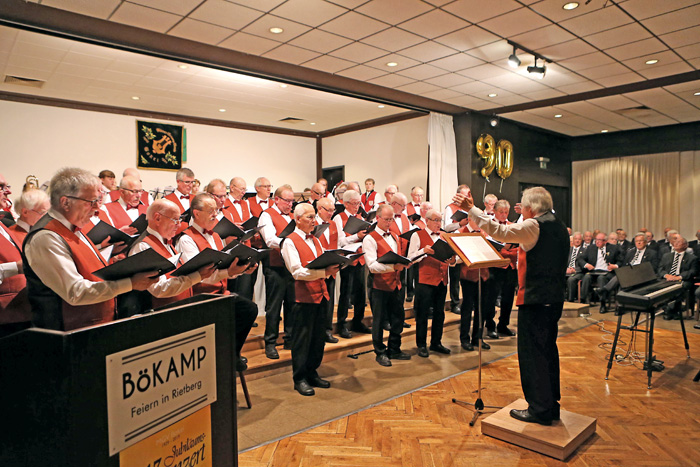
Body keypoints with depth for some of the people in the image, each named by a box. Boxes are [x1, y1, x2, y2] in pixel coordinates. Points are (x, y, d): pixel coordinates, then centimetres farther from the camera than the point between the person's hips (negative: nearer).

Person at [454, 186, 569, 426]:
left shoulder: (534, 226, -14)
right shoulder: (559, 227, 13)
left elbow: (500, 231, -24)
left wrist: (471, 209, -20)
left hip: (535, 299, -9)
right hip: (554, 298, 9)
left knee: (532, 354, 0)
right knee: (548, 350, 17)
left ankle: (539, 410, 9)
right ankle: (551, 404, 28)